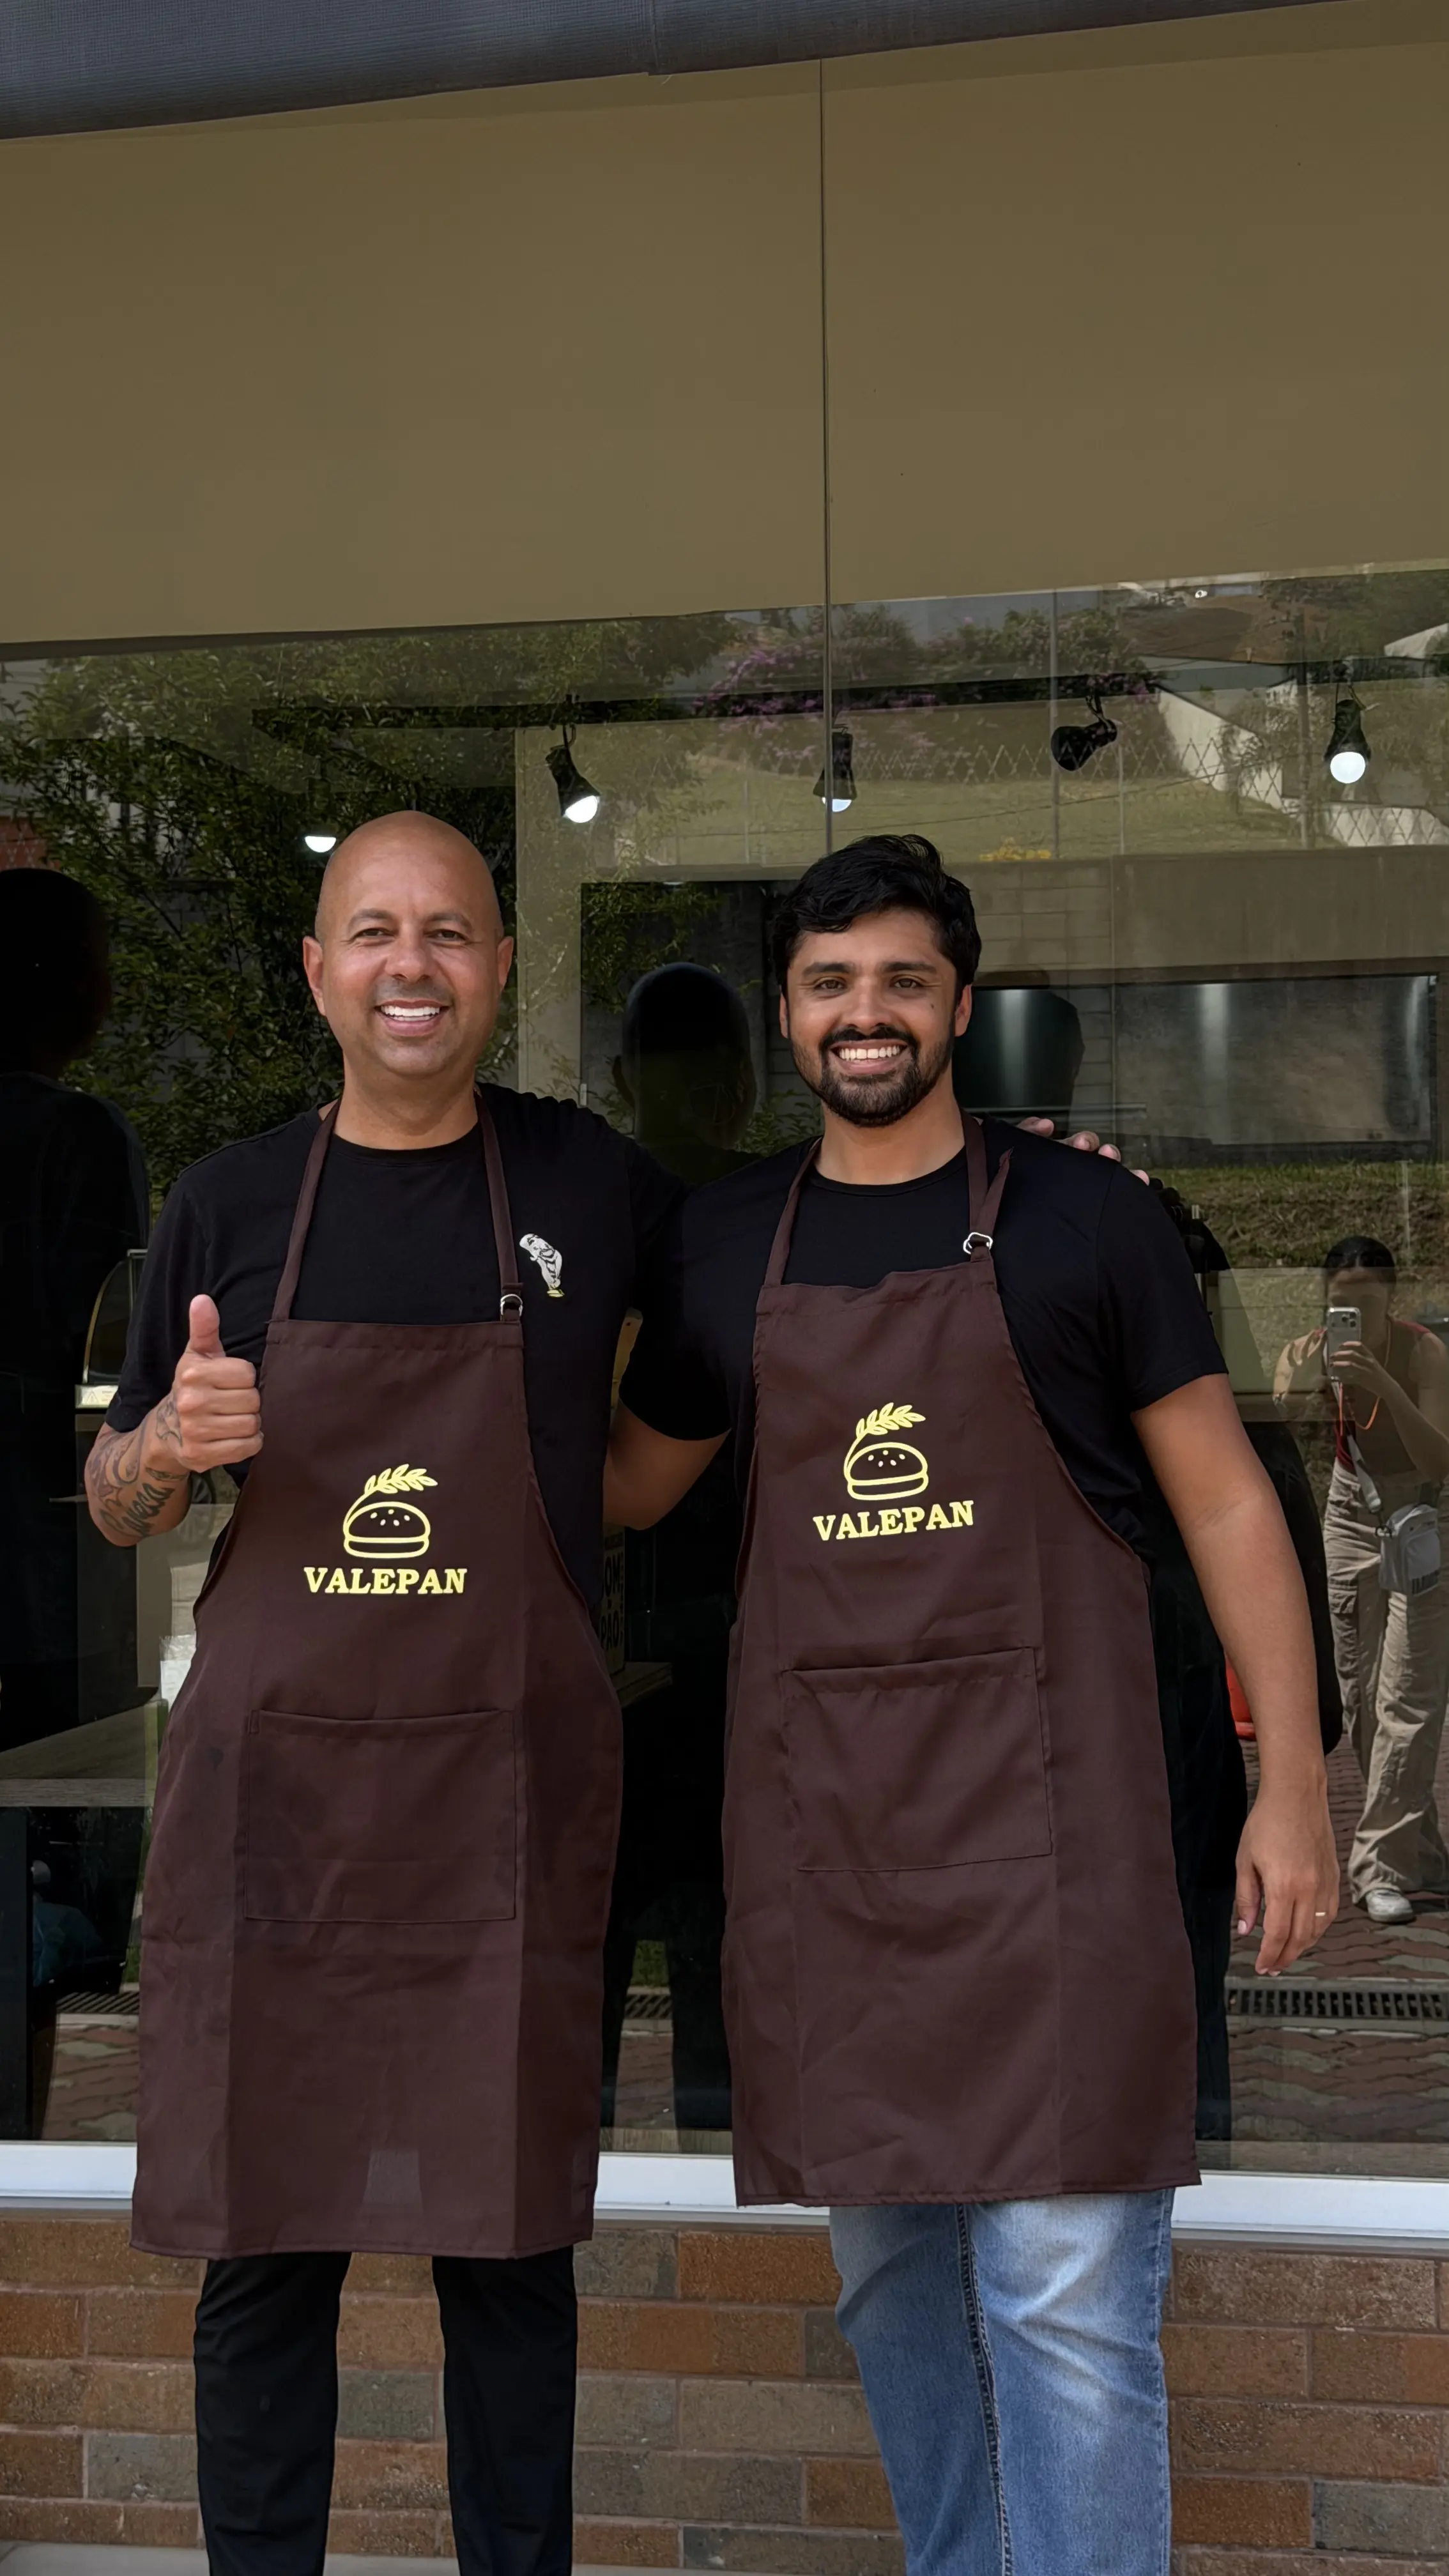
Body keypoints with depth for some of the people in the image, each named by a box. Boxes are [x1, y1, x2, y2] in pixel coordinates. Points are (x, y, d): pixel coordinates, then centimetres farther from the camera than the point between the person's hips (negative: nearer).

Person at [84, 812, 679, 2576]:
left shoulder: (591, 1179, 4)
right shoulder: (229, 1202, 5)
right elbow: (113, 1507, 11)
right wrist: (163, 1446, -13)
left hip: (510, 1788, 0)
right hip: (273, 1782, 1)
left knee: (508, 2237, 7)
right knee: (265, 2239, 6)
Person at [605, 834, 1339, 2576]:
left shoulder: (1081, 1218, 1)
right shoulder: (725, 1243, 10)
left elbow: (1225, 1502, 2)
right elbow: (626, 1487, 22)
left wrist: (1292, 1782, -3)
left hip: (1043, 1814, -4)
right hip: (817, 1824, 4)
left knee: (1065, 2302, -7)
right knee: (887, 2272, 14)